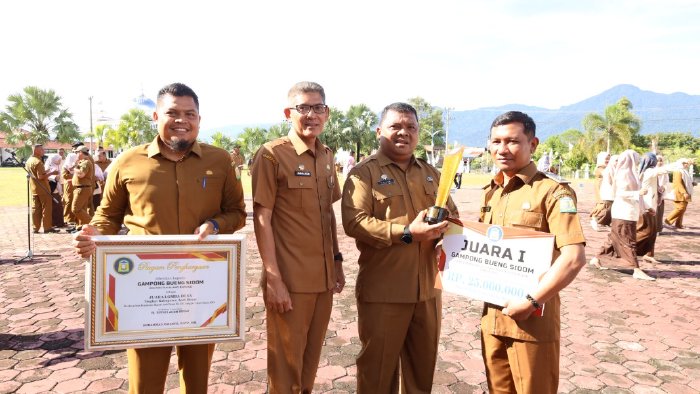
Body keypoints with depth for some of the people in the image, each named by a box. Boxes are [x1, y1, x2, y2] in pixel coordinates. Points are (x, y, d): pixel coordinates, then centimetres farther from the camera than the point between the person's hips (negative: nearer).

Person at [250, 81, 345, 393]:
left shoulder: (326, 156, 9)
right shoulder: (271, 154, -11)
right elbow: (262, 220, -13)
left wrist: (337, 261, 13)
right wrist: (274, 279, -16)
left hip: (323, 277, 6)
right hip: (290, 279, -6)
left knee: (312, 356, 20)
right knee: (286, 362, 9)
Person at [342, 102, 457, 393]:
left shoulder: (431, 173, 14)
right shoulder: (364, 172, -5)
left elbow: (453, 215, 16)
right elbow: (354, 222, -17)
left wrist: (442, 228, -9)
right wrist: (407, 233, -23)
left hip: (428, 286, 6)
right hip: (383, 288, -5)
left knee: (424, 363, 20)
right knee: (378, 365, 9)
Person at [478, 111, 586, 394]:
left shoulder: (552, 190, -12)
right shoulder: (490, 192, 9)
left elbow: (574, 257, -21)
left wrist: (531, 301, -21)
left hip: (532, 319, -6)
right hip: (491, 316, 6)